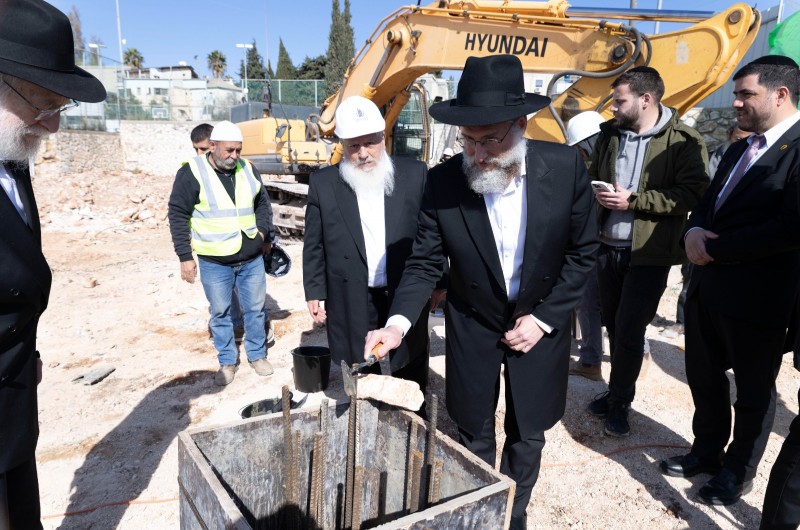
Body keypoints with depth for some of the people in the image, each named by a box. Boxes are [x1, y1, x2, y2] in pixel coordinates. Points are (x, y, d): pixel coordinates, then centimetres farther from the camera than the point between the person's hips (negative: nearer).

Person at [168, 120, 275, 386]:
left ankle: (257, 354, 30)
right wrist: (185, 256, -8)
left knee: (256, 308, 12)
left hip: (252, 258, 4)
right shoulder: (192, 173, -9)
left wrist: (264, 233, 7)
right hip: (214, 262, -3)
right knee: (220, 313, 9)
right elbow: (178, 215, -6)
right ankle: (227, 361, 26)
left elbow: (263, 203, 19)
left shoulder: (247, 170, 5)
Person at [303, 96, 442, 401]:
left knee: (412, 380, 16)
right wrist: (314, 292, 4)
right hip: (353, 303, 0)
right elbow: (314, 245, 5)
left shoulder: (414, 174, -3)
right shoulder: (323, 184, -1)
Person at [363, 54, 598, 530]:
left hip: (541, 324, 1)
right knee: (475, 437, 16)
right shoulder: (443, 181, -18)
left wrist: (543, 317, -12)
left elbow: (583, 251, -7)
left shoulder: (565, 167, -17)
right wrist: (398, 322, -25)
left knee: (527, 436, 16)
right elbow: (425, 263, -10)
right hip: (473, 327, 0)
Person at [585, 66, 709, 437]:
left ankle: (619, 403, 18)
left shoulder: (683, 141, -8)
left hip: (648, 254, -5)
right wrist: (597, 194, -6)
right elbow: (591, 178, 18)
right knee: (613, 325, 14)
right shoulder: (610, 133, 8)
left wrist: (633, 201, -21)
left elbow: (692, 195, -16)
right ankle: (618, 392, 32)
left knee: (630, 330, -1)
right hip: (608, 247, 5)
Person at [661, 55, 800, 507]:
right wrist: (694, 230, -6)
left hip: (756, 297, -8)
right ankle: (707, 451, 41)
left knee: (754, 391, 13)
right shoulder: (739, 150, 15)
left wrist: (716, 248, -18)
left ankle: (740, 470, 33)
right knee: (704, 377, 20)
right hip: (708, 287, 8)